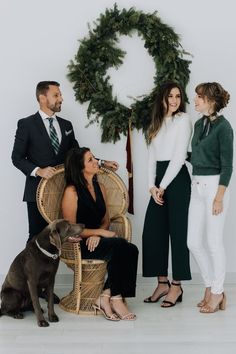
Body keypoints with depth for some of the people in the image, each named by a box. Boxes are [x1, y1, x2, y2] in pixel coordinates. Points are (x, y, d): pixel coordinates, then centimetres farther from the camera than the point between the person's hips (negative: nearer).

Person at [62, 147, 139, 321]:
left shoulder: (100, 188, 13)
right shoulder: (72, 191, -7)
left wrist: (97, 235, -6)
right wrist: (100, 232, -13)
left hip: (95, 239, 6)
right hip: (78, 245, -6)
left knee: (131, 250, -24)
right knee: (119, 246, -31)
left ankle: (106, 297, -18)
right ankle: (115, 298, -19)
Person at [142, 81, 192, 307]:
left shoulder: (183, 119, -3)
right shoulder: (157, 123, 17)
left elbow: (179, 156, -10)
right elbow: (152, 156, 11)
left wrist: (163, 186, -10)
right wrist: (152, 186, -2)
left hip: (177, 179, -7)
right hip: (159, 181, 7)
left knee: (177, 231, -2)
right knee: (153, 231, 4)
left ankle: (176, 286, 5)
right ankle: (162, 283, 14)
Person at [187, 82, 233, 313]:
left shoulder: (223, 126, -10)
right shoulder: (199, 124, 12)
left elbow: (227, 164, -12)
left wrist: (219, 196, -16)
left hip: (214, 185, -7)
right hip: (196, 186, 8)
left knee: (214, 242, 0)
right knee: (194, 242, 8)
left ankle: (217, 292, 14)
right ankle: (211, 286, 23)